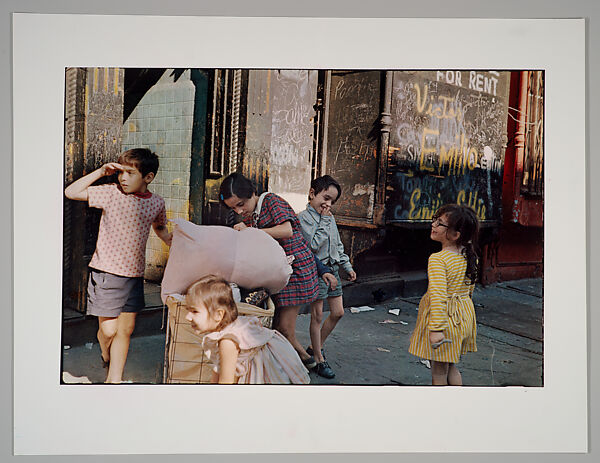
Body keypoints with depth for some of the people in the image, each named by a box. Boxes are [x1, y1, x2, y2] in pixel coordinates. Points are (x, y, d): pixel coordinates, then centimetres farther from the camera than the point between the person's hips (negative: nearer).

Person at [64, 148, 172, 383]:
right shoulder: (111, 192, -6)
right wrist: (101, 172, -13)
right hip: (105, 272, -3)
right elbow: (71, 192, -8)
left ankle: (114, 378, 25)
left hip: (134, 275, 3)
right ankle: (106, 357, 35)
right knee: (108, 329, -1)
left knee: (126, 329, 9)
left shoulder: (156, 203, 3)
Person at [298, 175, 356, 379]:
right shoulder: (304, 217, -11)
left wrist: (347, 266, 18)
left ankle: (315, 347, 28)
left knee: (338, 312, 11)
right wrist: (324, 221, -16)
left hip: (332, 269, 8)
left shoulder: (330, 218, 13)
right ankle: (319, 360, 12)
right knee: (317, 316, 0)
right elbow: (314, 244, -21)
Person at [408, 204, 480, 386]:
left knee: (438, 373, 10)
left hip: (444, 316, -7)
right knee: (451, 367, 24)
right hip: (465, 314, 7)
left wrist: (436, 329, -28)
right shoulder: (470, 256, -1)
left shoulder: (437, 259, -23)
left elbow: (438, 296, -28)